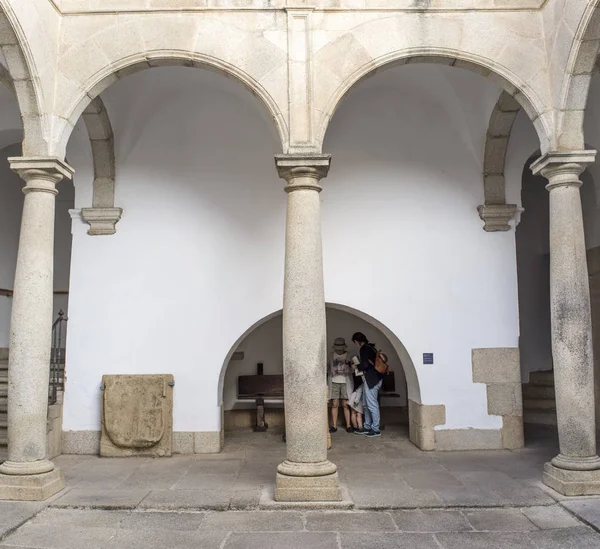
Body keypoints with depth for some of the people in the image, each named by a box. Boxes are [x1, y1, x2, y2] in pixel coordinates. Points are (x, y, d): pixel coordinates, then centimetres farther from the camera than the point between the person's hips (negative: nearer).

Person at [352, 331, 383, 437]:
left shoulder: (364, 349, -14)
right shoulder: (370, 347, 15)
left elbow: (365, 364, -21)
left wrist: (357, 366, -4)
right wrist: (360, 366, 15)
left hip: (372, 379, -10)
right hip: (370, 379, 10)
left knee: (372, 404, -4)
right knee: (366, 404, 17)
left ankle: (376, 430, 2)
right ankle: (367, 427, 24)